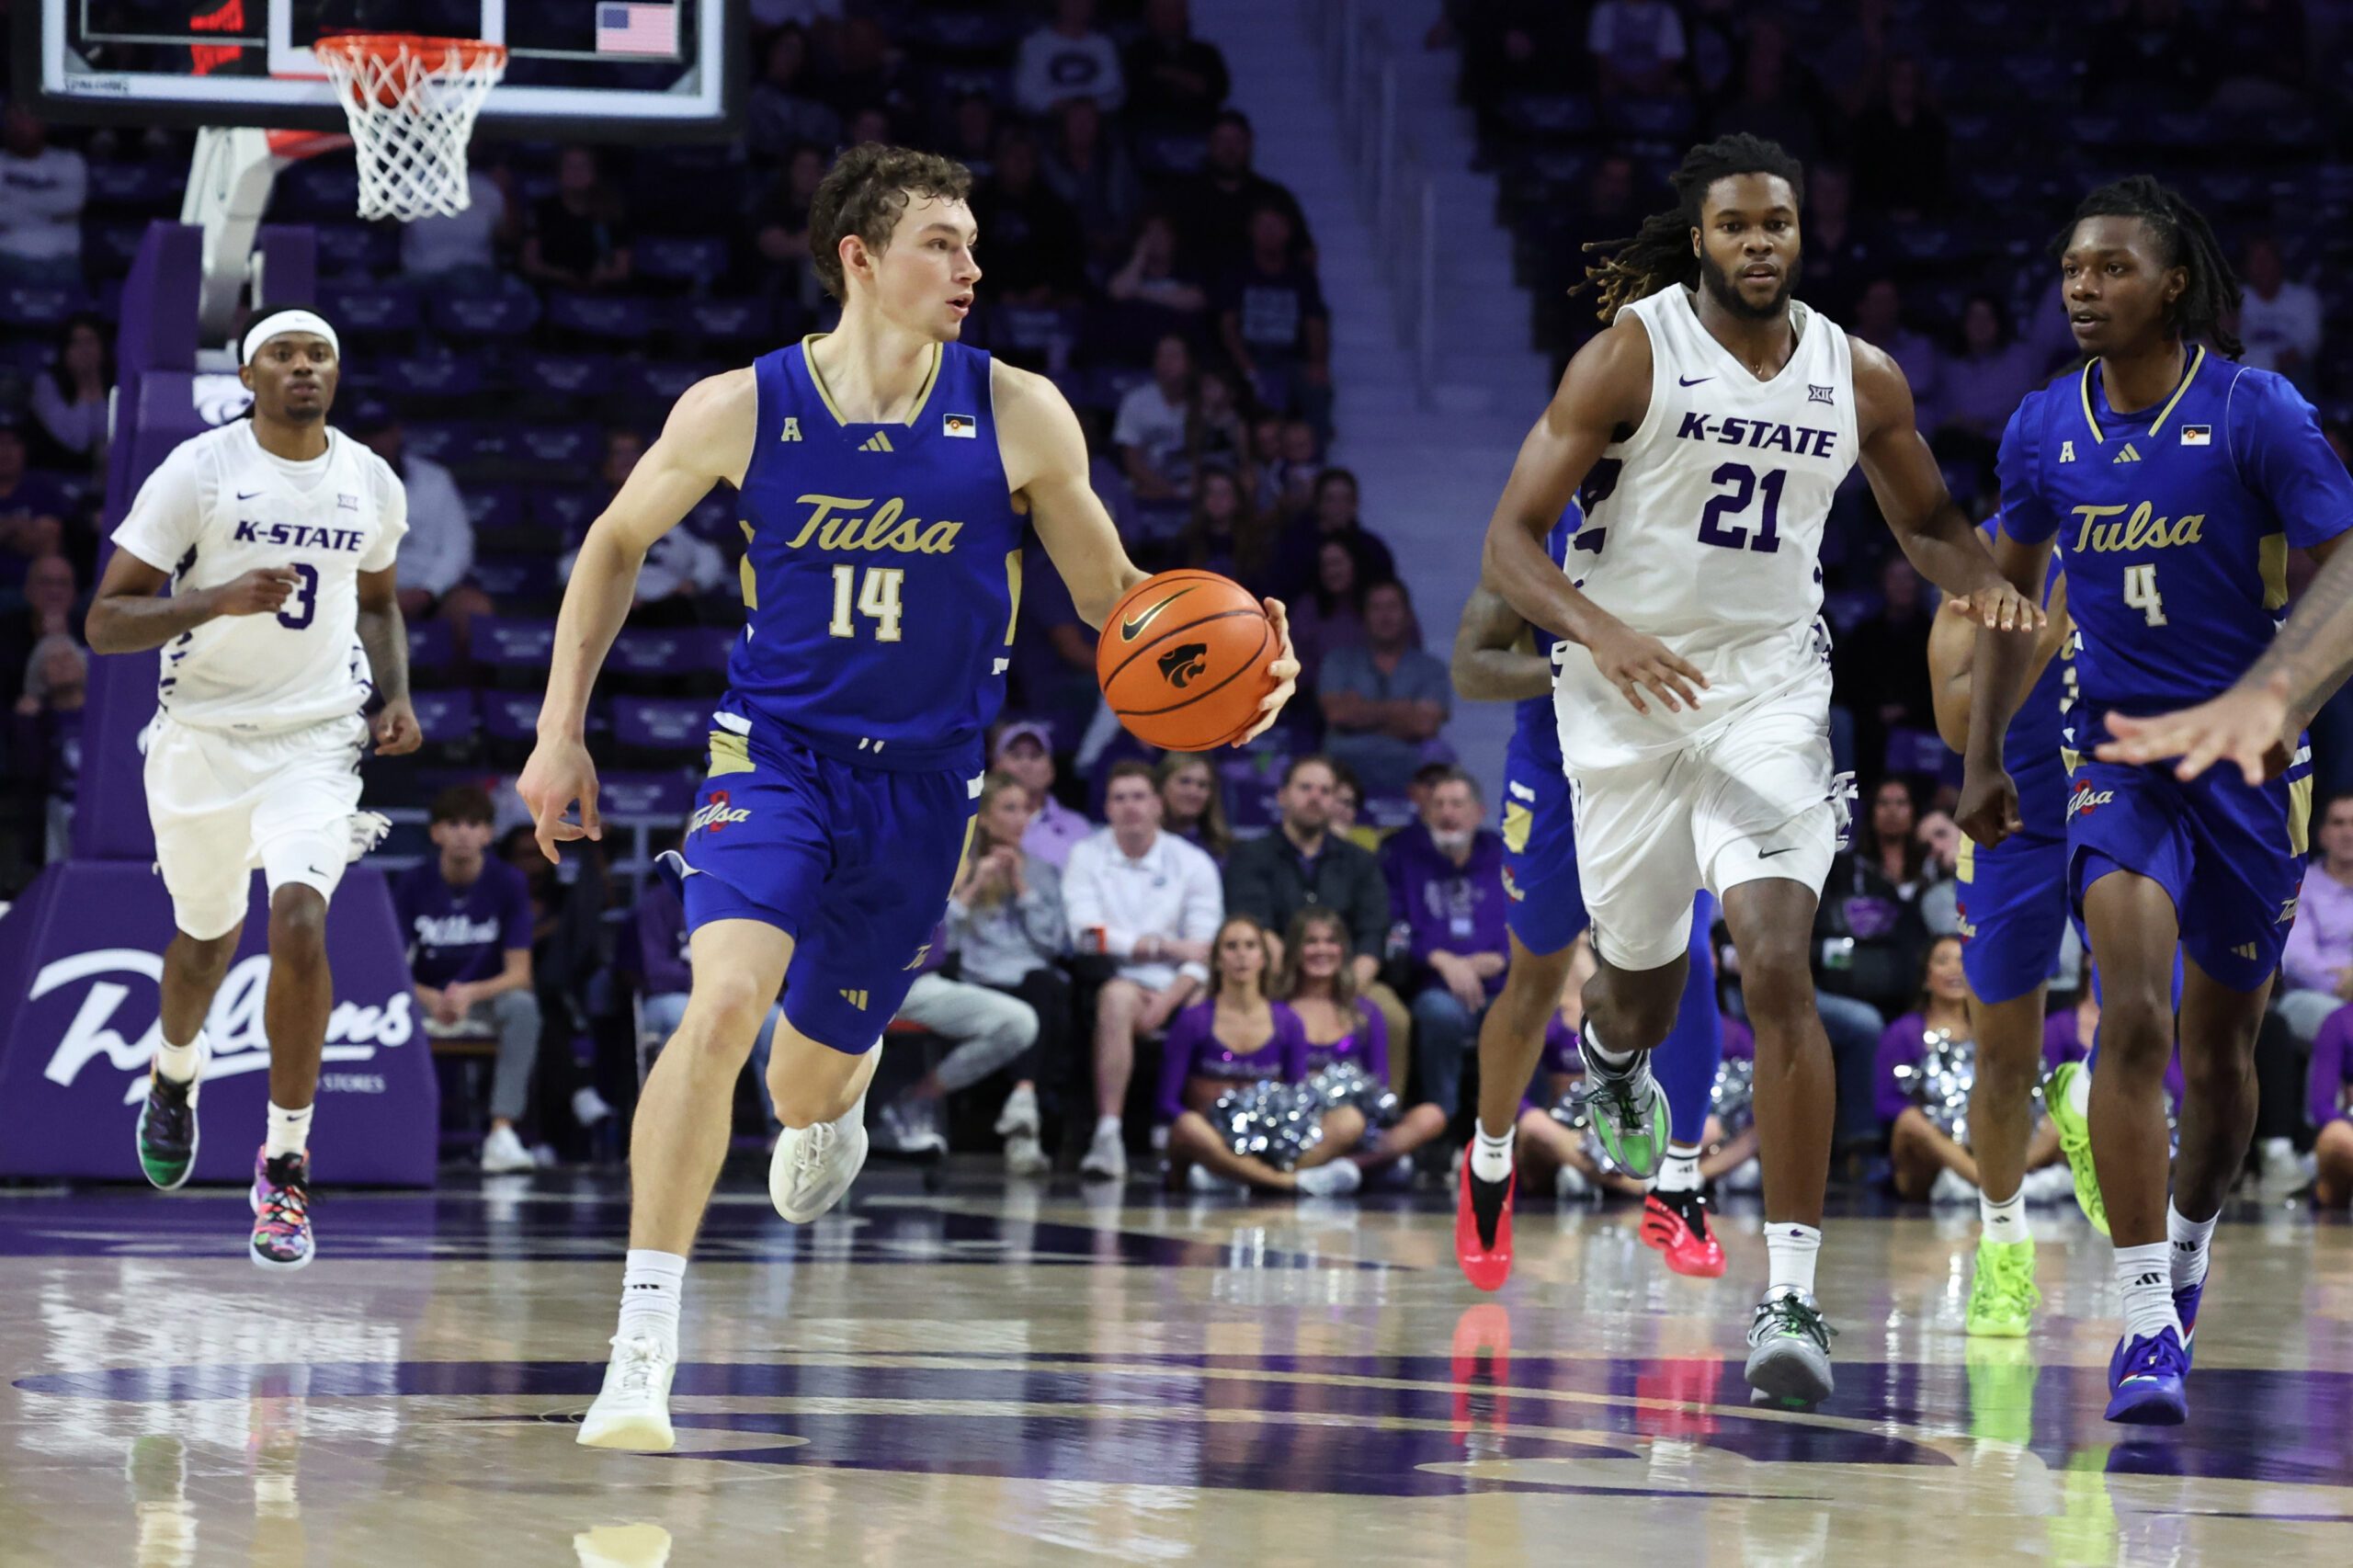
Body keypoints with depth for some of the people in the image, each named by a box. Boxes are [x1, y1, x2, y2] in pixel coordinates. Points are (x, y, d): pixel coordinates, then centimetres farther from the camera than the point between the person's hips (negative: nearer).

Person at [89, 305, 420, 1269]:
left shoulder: (372, 485, 2)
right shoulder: (196, 473, -11)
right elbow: (105, 622, -12)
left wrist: (395, 695, 5)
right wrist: (218, 601, -27)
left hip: (318, 738, 1)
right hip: (204, 737, -1)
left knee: (299, 922, -20)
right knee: (208, 937, 17)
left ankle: (285, 1163, -9)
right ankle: (174, 1078, 53)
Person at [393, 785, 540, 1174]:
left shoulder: (508, 883, -9)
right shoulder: (413, 883, -7)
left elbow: (519, 974, -14)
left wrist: (470, 993, -33)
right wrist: (430, 999, -31)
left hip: (485, 998, 0)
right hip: (426, 999, 0)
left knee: (522, 1006, -35)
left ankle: (501, 1131, -39)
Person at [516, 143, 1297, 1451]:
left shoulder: (1019, 417, -8)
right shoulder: (742, 410, -9)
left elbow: (1115, 596, 2)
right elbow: (618, 543, 8)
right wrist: (562, 731, 6)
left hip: (924, 779, 2)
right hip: (775, 751, -2)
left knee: (820, 1056, 13)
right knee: (727, 997, -26)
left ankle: (825, 1111, 57)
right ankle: (644, 1349, -22)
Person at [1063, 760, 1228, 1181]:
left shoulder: (1192, 863, 9)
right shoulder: (1087, 857, 9)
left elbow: (1204, 954, 0)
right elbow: (1089, 936, -3)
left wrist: (1165, 1004, -17)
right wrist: (1163, 946, -5)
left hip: (1176, 990, 2)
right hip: (1119, 982, -2)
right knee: (1118, 997, -36)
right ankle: (1108, 1138, -42)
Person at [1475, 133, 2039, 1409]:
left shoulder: (1859, 380, 1)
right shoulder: (1631, 354, -9)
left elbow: (1926, 521, 18)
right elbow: (1509, 541, -11)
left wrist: (1985, 585, -5)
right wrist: (1601, 633, -30)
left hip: (1770, 693, 1)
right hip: (1630, 690, -1)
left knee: (1778, 966, -18)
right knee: (1641, 975, 13)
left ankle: (1792, 1292, -21)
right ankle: (1614, 1050, 56)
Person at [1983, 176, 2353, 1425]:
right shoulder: (2045, 430, 0)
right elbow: (2014, 585, 17)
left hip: (2249, 761, -1)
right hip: (2117, 753, 1)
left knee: (2221, 1050, 12)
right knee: (2134, 1019, -20)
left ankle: (2189, 1242, 41)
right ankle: (2147, 1320, -21)